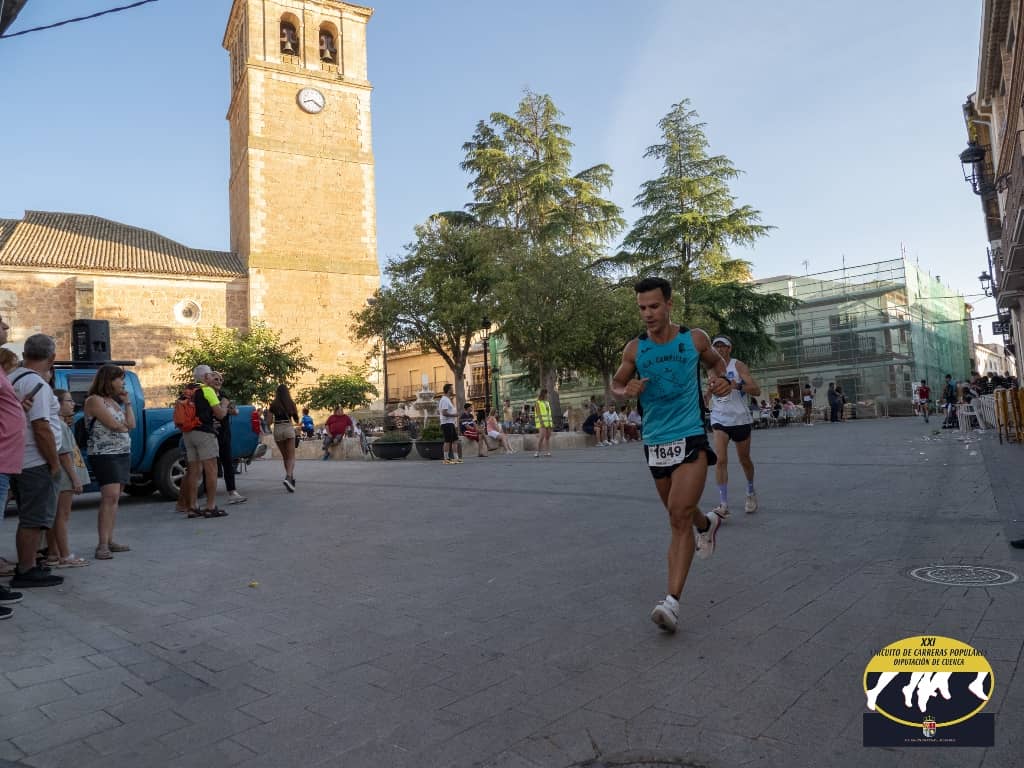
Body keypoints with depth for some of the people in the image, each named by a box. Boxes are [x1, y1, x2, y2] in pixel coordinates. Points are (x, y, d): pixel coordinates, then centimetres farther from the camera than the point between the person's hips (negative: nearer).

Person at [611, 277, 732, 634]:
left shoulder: (695, 338, -3)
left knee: (680, 515, -16)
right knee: (679, 514, 18)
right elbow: (616, 383, 11)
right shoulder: (634, 349, -2)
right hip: (655, 442, 3)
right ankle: (706, 524, 54)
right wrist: (626, 391, -13)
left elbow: (716, 362, 17)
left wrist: (722, 379, -5)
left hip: (690, 438, -3)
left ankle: (672, 601, -14)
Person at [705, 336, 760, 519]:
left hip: (740, 419, -2)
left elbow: (756, 390, -16)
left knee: (744, 460, 13)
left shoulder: (738, 365, -7)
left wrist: (737, 386, -31)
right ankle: (723, 505, -14)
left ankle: (750, 493, 40)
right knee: (720, 460, -14)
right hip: (719, 420, 2)